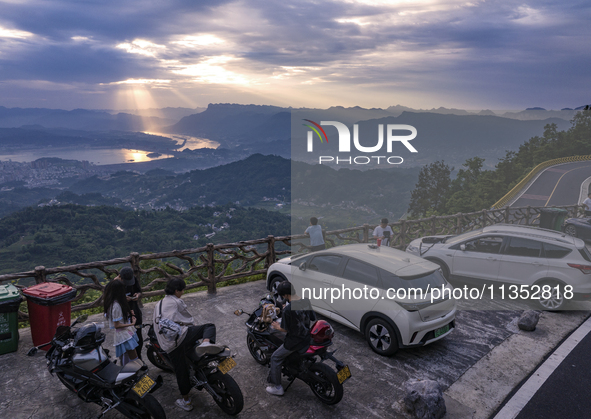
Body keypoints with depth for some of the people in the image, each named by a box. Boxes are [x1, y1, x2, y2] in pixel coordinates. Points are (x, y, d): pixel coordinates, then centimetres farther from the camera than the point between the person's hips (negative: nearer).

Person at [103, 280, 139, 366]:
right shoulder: (116, 305, -25)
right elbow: (116, 325, -22)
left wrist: (129, 313, 6)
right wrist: (131, 324, -19)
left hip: (126, 334, 10)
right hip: (124, 336, -10)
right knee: (134, 359, -4)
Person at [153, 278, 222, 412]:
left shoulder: (158, 305, 22)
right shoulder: (176, 302, 4)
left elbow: (156, 326, 32)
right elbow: (188, 319, 14)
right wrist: (189, 325, 36)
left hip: (168, 345, 6)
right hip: (181, 335, -6)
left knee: (181, 372, 15)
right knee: (209, 326, 5)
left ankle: (186, 401, 20)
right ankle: (206, 342, -26)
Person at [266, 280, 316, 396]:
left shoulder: (288, 309, -26)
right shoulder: (306, 302, -5)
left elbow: (286, 329, -17)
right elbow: (313, 318, 7)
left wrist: (278, 327, 3)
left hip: (294, 341, -8)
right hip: (307, 338, 8)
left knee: (275, 358, 11)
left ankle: (277, 388, 16)